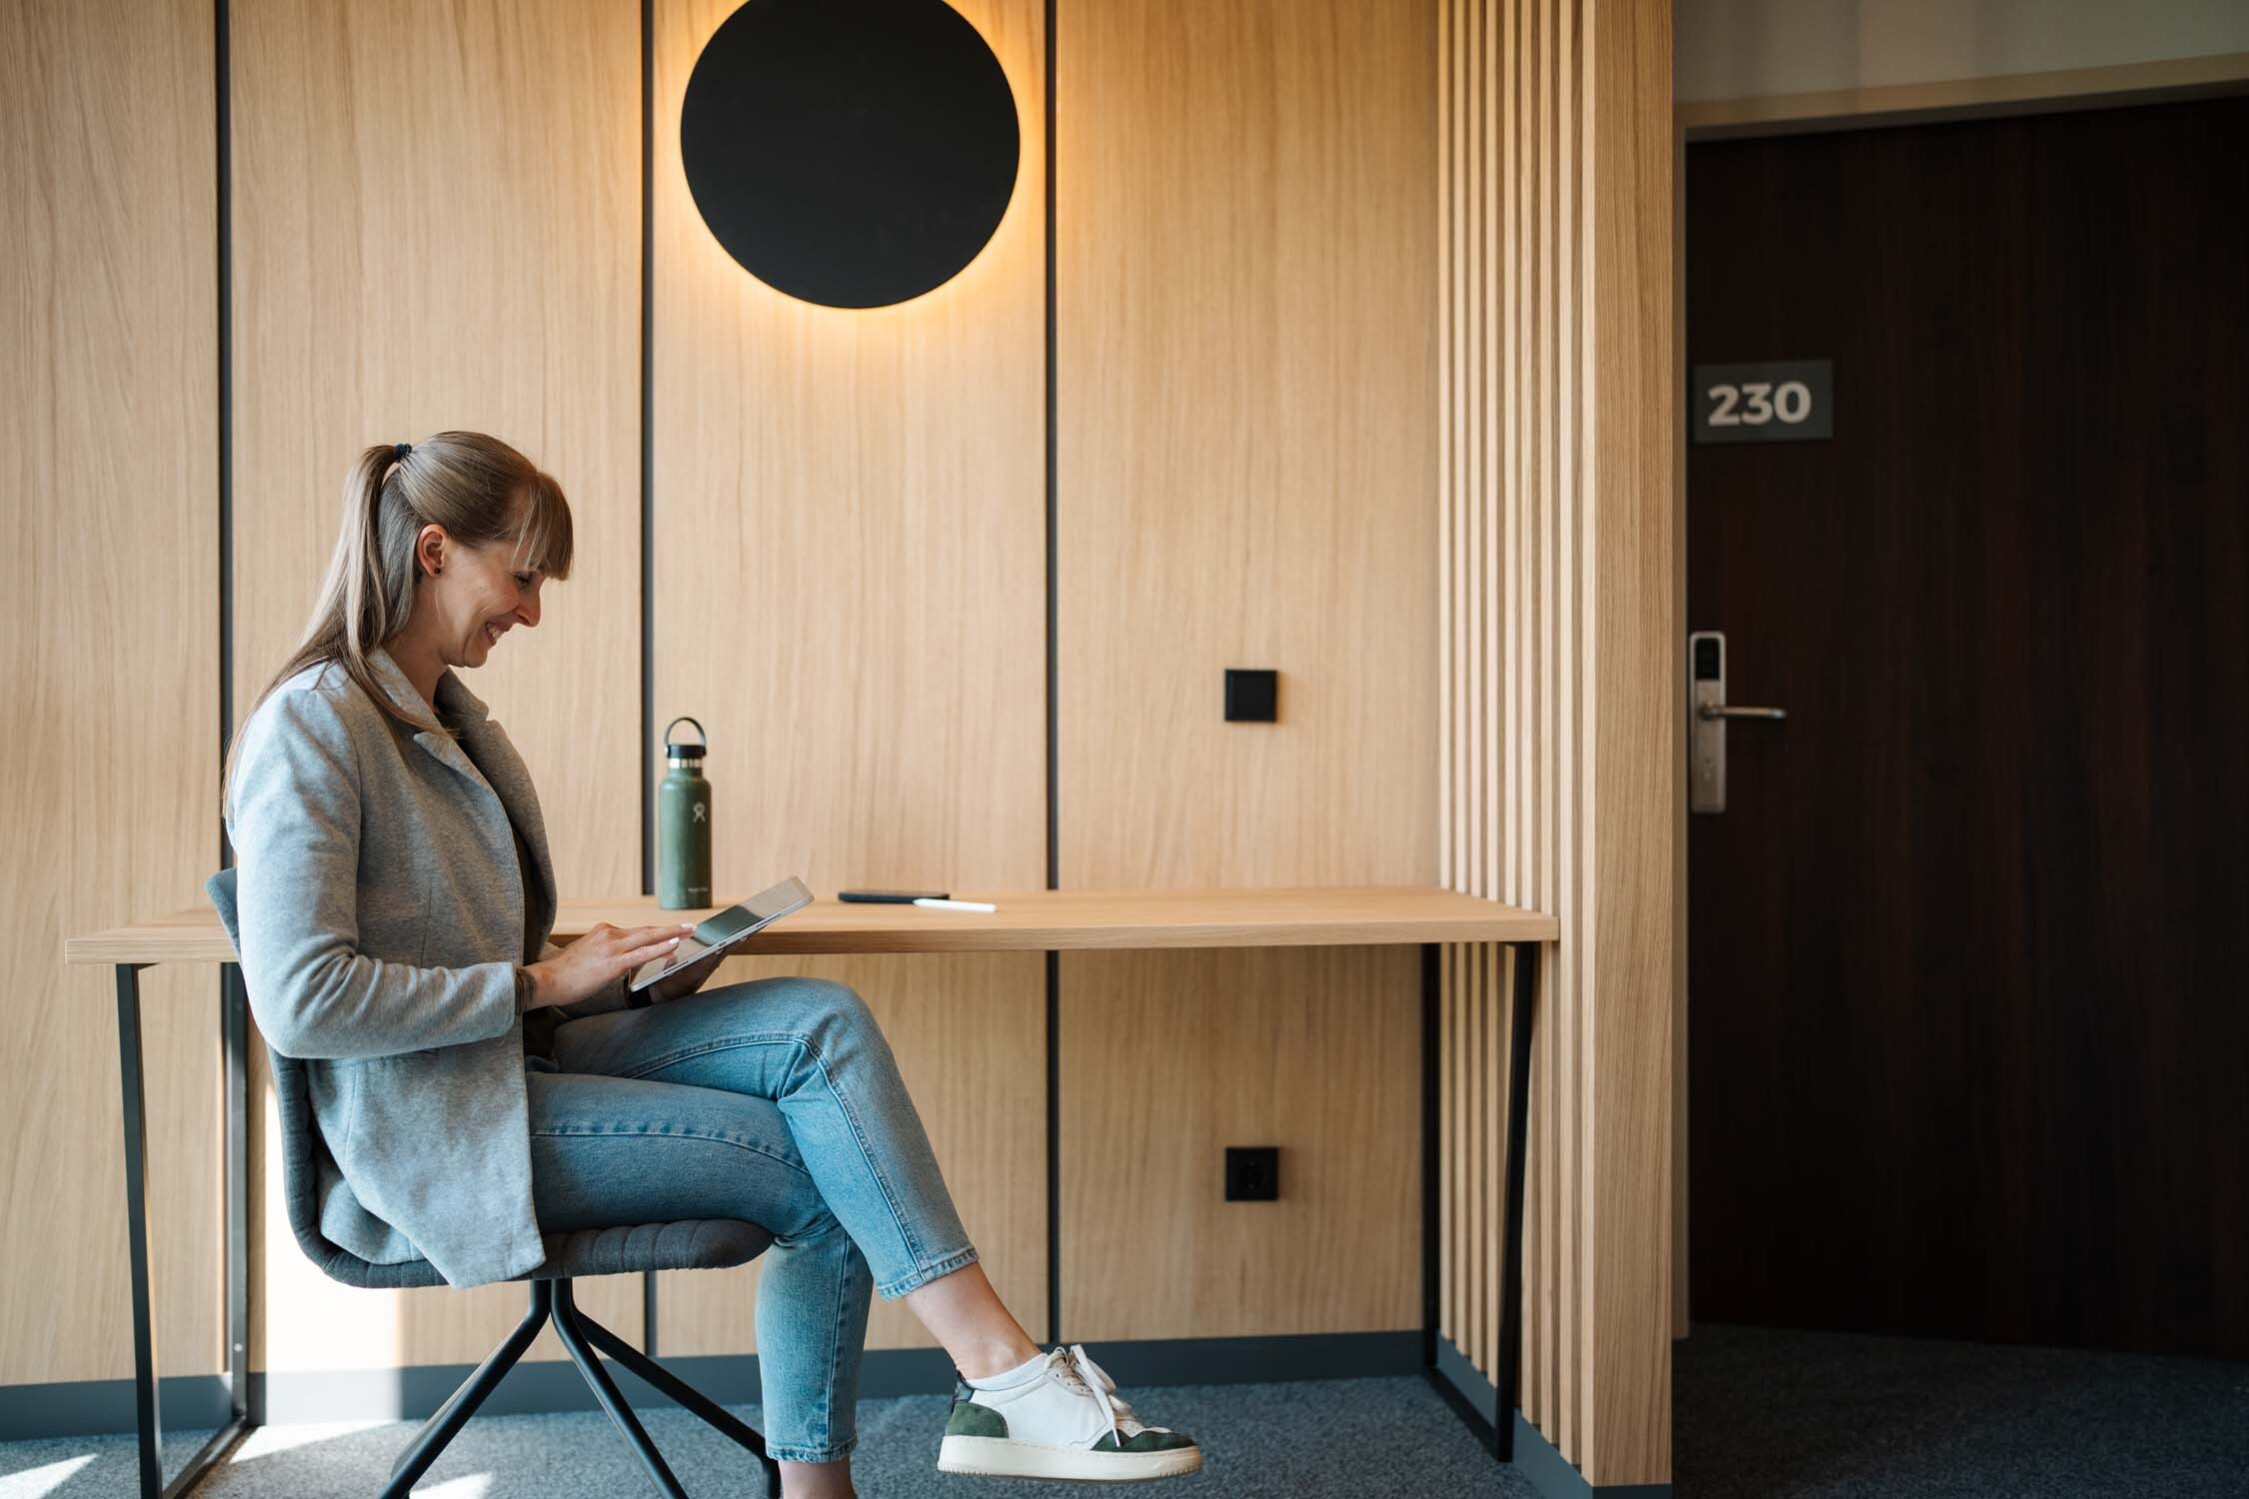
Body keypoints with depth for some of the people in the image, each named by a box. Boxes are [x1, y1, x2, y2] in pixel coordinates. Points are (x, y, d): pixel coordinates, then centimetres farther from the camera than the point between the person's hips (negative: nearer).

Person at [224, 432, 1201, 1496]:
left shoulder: (440, 711, 16)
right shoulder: (310, 728, -13)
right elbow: (302, 1000, -23)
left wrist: (616, 980, 2)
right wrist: (540, 985, -18)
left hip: (516, 1059, 8)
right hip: (429, 1137, -8)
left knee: (823, 1020, -14)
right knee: (826, 1167, -17)